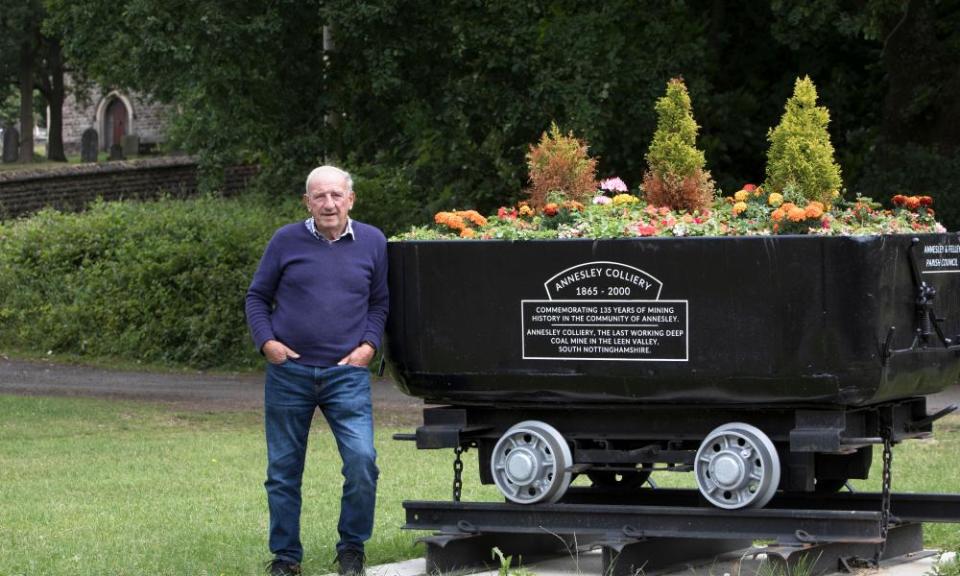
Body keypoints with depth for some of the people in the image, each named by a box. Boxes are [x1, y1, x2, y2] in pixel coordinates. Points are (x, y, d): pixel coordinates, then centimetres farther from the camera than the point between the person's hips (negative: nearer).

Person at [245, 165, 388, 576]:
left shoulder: (372, 242, 6)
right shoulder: (286, 241, 2)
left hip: (347, 373, 0)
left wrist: (368, 345, 0)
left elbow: (379, 303, 15)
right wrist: (266, 342, -4)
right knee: (283, 470, 6)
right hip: (289, 373, 0)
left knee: (362, 460, -16)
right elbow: (257, 297, 10)